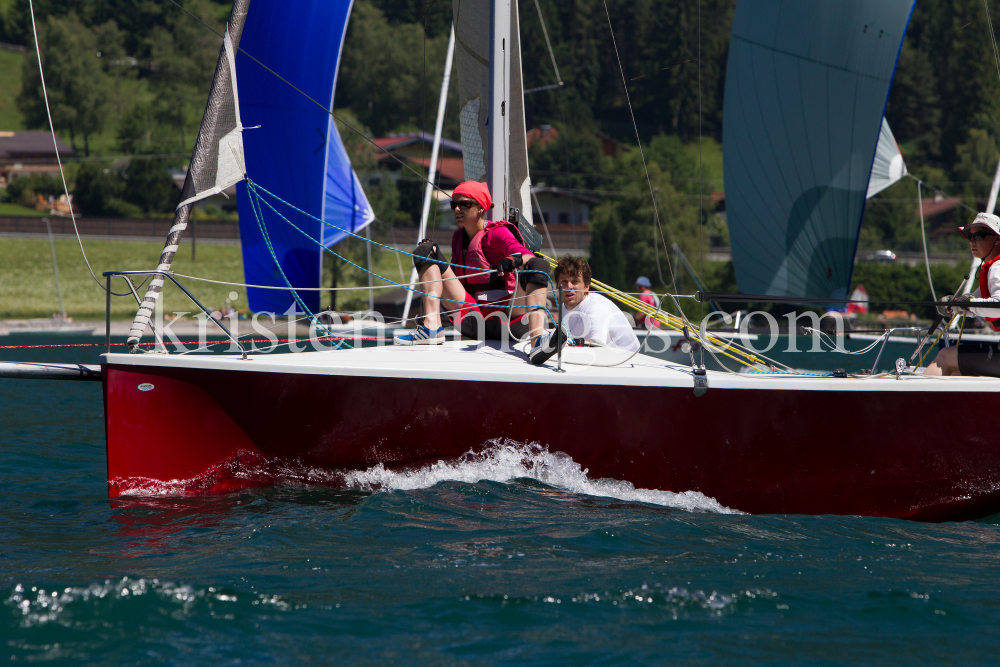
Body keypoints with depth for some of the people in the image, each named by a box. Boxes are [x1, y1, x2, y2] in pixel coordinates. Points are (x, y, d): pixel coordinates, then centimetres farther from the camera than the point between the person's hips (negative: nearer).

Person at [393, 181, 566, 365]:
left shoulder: (497, 232, -2)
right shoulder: (458, 237, 17)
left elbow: (529, 258, -19)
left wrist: (516, 260, -43)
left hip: (508, 313, -5)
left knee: (539, 265, -32)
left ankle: (538, 341, -59)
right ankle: (432, 327, -20)